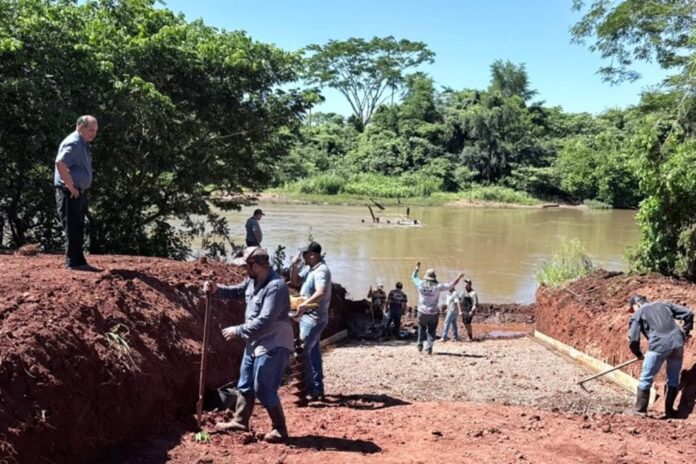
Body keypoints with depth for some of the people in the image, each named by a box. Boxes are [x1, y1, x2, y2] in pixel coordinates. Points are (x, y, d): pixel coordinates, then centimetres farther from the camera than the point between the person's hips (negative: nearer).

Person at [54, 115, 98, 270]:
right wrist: (71, 187, -24)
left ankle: (76, 261, 21)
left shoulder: (83, 144, 16)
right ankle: (74, 262, -4)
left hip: (79, 192, 10)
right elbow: (60, 163, -29)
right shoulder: (73, 143, -15)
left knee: (78, 229, 13)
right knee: (73, 228, -7)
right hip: (70, 193, -10)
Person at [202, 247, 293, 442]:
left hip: (272, 346, -10)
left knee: (264, 390, -4)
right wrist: (217, 289, 2)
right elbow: (236, 292, 22)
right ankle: (240, 422, 33)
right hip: (255, 343, 10)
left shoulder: (276, 287, -27)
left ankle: (280, 429, 11)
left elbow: (265, 322, -31)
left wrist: (237, 331, -22)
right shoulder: (253, 281, 4)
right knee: (245, 385, 18)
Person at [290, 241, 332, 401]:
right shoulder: (309, 268, 10)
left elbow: (321, 292, -37)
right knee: (313, 353, 15)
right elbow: (295, 281, 19)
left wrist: (305, 303, -52)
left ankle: (311, 390, -5)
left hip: (314, 319, -10)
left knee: (303, 352, -9)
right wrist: (294, 266, 2)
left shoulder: (321, 270, -21)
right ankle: (317, 389, 23)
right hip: (309, 317, 10)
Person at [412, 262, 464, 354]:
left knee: (422, 328, 24)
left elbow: (414, 277, 13)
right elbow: (451, 285, -7)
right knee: (431, 331, 9)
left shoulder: (421, 284, -8)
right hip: (433, 314, -2)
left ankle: (420, 345, 25)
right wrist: (459, 277, 6)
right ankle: (429, 348, 2)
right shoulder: (437, 287, -14)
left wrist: (417, 268, 26)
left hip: (422, 313, 2)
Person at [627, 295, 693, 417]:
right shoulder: (664, 304, 24)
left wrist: (638, 354, 19)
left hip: (659, 346, -4)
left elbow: (633, 339, 3)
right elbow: (688, 313, 18)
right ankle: (669, 411, 24)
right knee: (673, 380, 19)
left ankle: (640, 410, 15)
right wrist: (686, 331, 28)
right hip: (677, 344, 4)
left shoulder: (638, 314, 11)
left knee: (646, 379, 9)